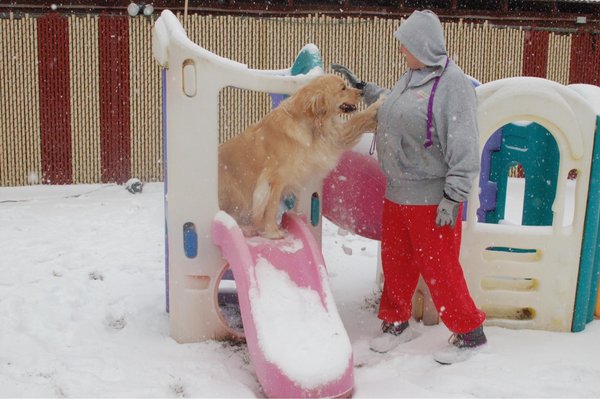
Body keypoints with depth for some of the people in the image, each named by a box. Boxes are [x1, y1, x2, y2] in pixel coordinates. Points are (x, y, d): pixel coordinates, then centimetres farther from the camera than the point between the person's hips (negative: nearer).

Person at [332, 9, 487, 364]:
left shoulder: (452, 82, -17)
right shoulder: (411, 78, 8)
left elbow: (464, 148, -20)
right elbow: (391, 106, 26)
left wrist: (453, 197, -21)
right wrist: (360, 86, 25)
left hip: (432, 198, -8)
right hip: (397, 192, 8)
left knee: (439, 268, 1)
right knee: (395, 262, 17)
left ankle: (469, 332, 20)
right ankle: (396, 322, 36)